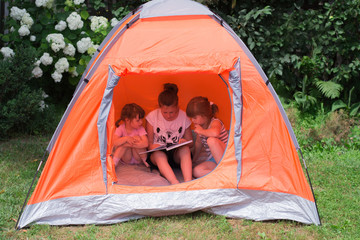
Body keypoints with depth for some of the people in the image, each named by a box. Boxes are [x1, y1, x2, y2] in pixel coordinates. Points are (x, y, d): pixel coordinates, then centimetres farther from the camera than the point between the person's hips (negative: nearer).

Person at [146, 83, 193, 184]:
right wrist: (153, 147, -24)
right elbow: (149, 142, 1)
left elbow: (190, 143, 7)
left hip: (177, 154, 1)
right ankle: (175, 184, -55)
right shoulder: (152, 116, -5)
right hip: (158, 155, -1)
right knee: (158, 154, -37)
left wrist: (185, 142, -19)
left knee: (185, 149, -34)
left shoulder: (184, 117, -3)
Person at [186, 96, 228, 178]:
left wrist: (201, 131, -26)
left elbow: (215, 133, -44)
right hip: (213, 159, 7)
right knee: (196, 171, -19)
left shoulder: (215, 122, -17)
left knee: (211, 140, -36)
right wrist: (193, 160, 28)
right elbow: (198, 143, 23)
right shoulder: (200, 126, 7)